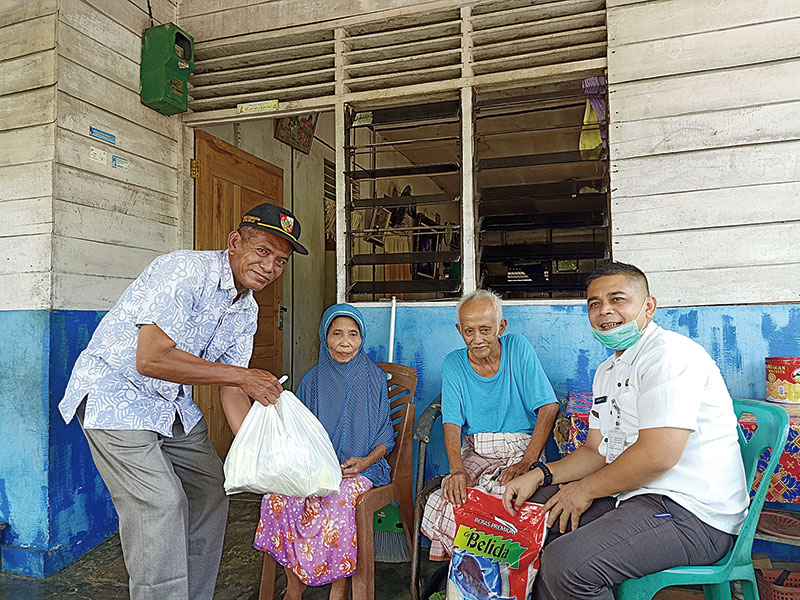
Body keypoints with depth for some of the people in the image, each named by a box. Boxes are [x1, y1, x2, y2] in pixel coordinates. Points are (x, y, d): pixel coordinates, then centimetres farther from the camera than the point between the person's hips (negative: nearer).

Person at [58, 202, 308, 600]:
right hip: (114, 392, -8)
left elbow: (231, 390, 3)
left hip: (172, 404, 9)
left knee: (210, 493, 11)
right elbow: (150, 359, -32)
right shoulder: (185, 270, -25)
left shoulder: (247, 312, 1)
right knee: (160, 503, -16)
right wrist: (242, 376, -27)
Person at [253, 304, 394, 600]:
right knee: (278, 494, -24)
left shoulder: (374, 378, 4)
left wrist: (366, 460, -14)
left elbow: (386, 435, 5)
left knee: (340, 499, -33)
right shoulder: (313, 380, 8)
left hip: (361, 466, -2)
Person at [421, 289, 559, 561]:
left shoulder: (518, 348, -3)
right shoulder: (453, 363, 1)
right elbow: (452, 424, -6)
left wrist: (527, 462, -21)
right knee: (447, 498, -25)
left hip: (521, 448, -1)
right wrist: (457, 470, -26)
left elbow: (549, 408, -8)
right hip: (476, 452, 2)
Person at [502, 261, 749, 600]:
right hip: (634, 496, 10)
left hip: (692, 512, -10)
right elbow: (596, 451, 17)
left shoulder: (670, 353, -16)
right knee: (530, 510, 12)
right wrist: (539, 476, 2)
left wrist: (585, 489, -11)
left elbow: (658, 455, -25)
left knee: (566, 563, -28)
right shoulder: (606, 372, 16)